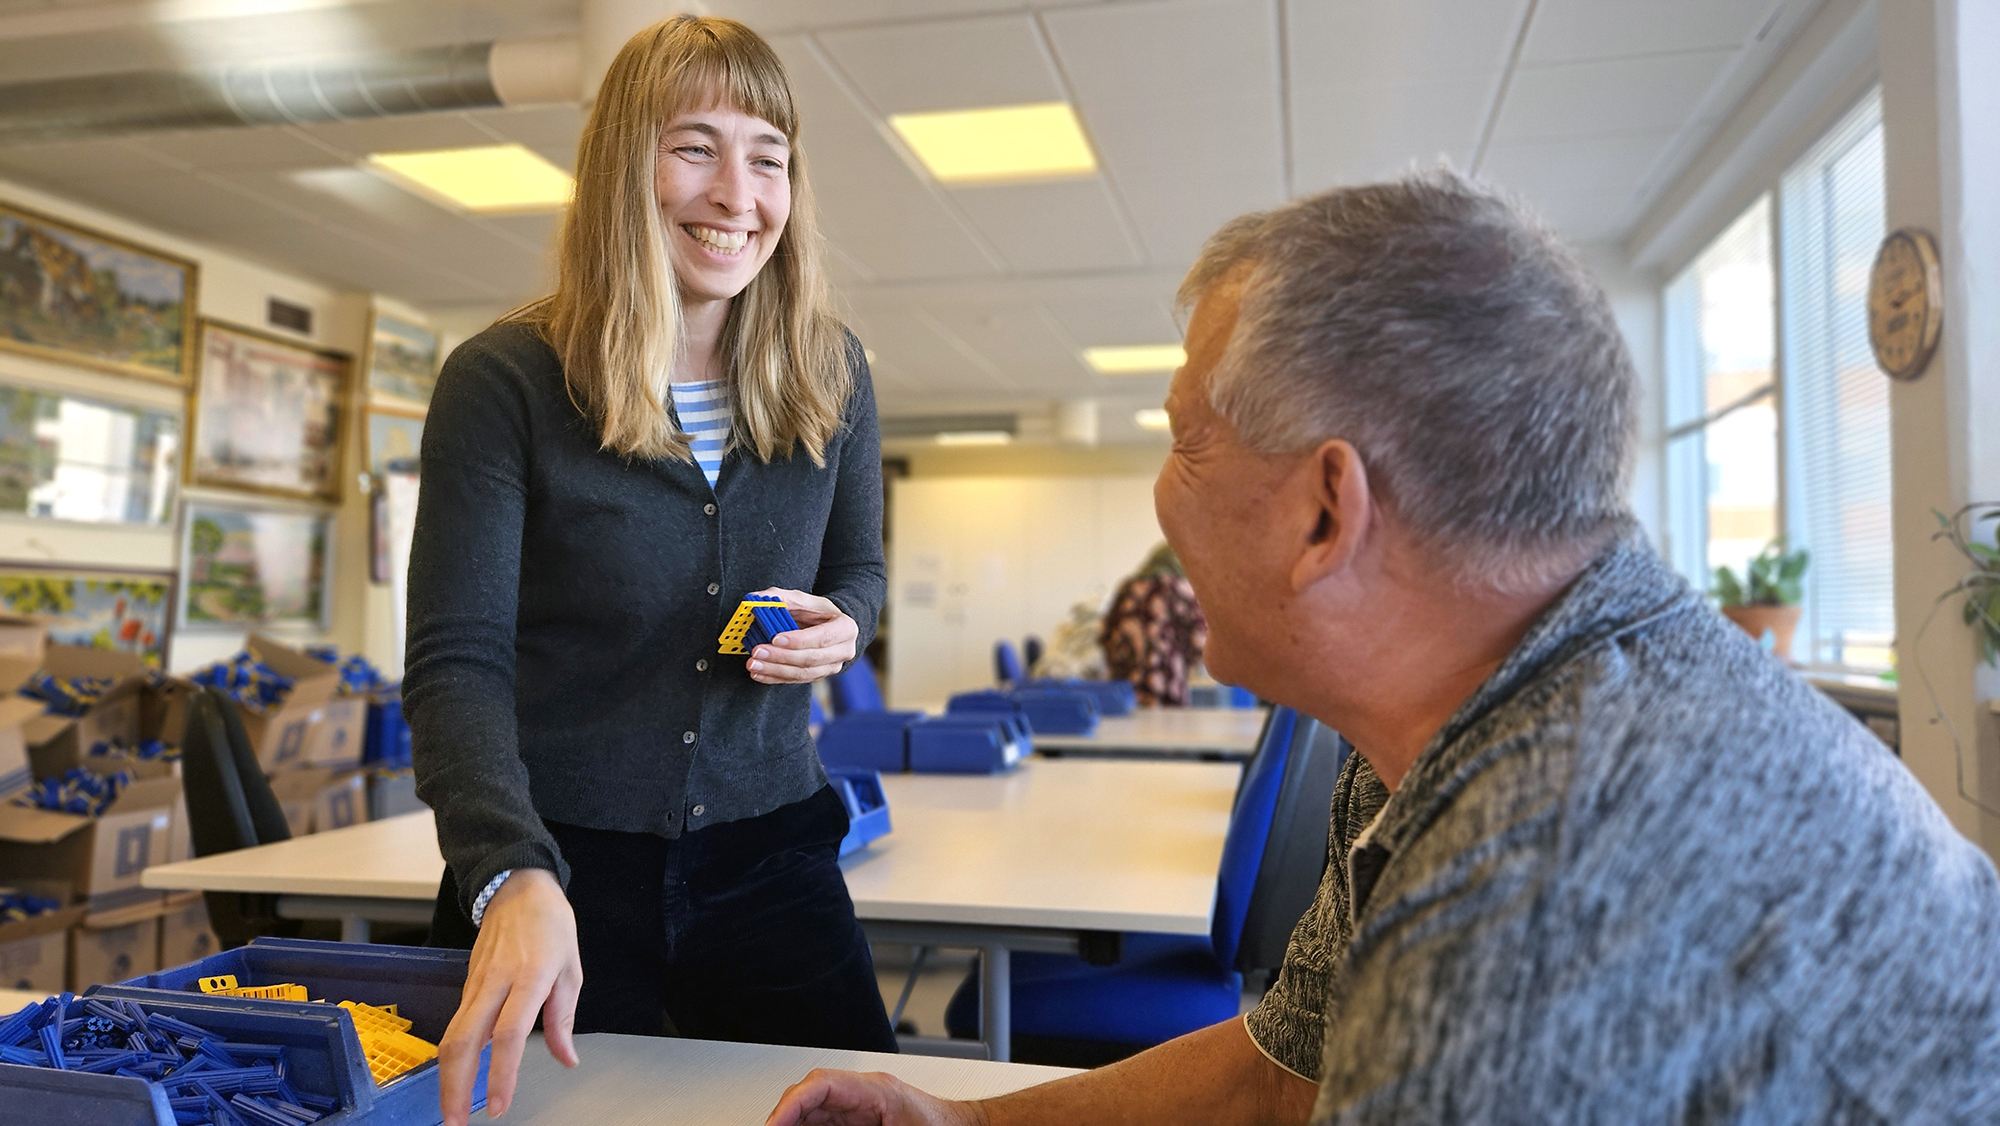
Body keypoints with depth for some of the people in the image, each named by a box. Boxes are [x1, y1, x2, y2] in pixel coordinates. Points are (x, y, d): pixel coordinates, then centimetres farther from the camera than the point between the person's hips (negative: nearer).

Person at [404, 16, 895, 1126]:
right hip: (560, 866, -2)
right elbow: (456, 664, -16)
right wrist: (513, 877, -32)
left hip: (766, 855, 3)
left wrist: (840, 623, -10)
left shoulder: (829, 376, -1)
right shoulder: (502, 381, -12)